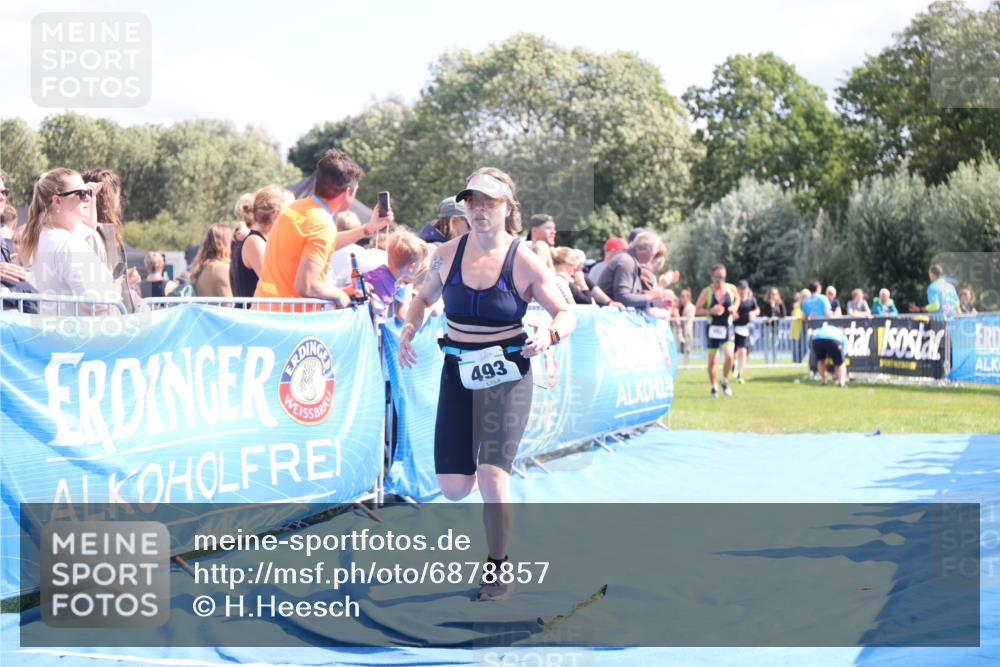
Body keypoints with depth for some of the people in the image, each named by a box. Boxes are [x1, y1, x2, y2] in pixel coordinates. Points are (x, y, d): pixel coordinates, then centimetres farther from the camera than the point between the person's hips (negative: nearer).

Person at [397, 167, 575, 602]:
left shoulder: (524, 262, -8)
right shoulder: (447, 254, 1)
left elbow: (566, 314, -4)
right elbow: (424, 297, 18)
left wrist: (550, 334, -26)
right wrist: (409, 330, -1)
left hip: (507, 375, -3)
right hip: (458, 371, 4)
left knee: (492, 476, -16)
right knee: (453, 488, 0)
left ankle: (498, 570, 5)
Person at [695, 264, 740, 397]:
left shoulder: (731, 288, 0)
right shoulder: (707, 292, -7)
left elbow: (737, 298, 21)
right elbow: (697, 310, -5)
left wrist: (735, 307, 0)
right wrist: (710, 311, -21)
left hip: (727, 327, 1)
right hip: (713, 328, -1)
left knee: (729, 355, -17)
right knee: (712, 360, 3)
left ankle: (725, 381, 7)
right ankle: (714, 387, 21)